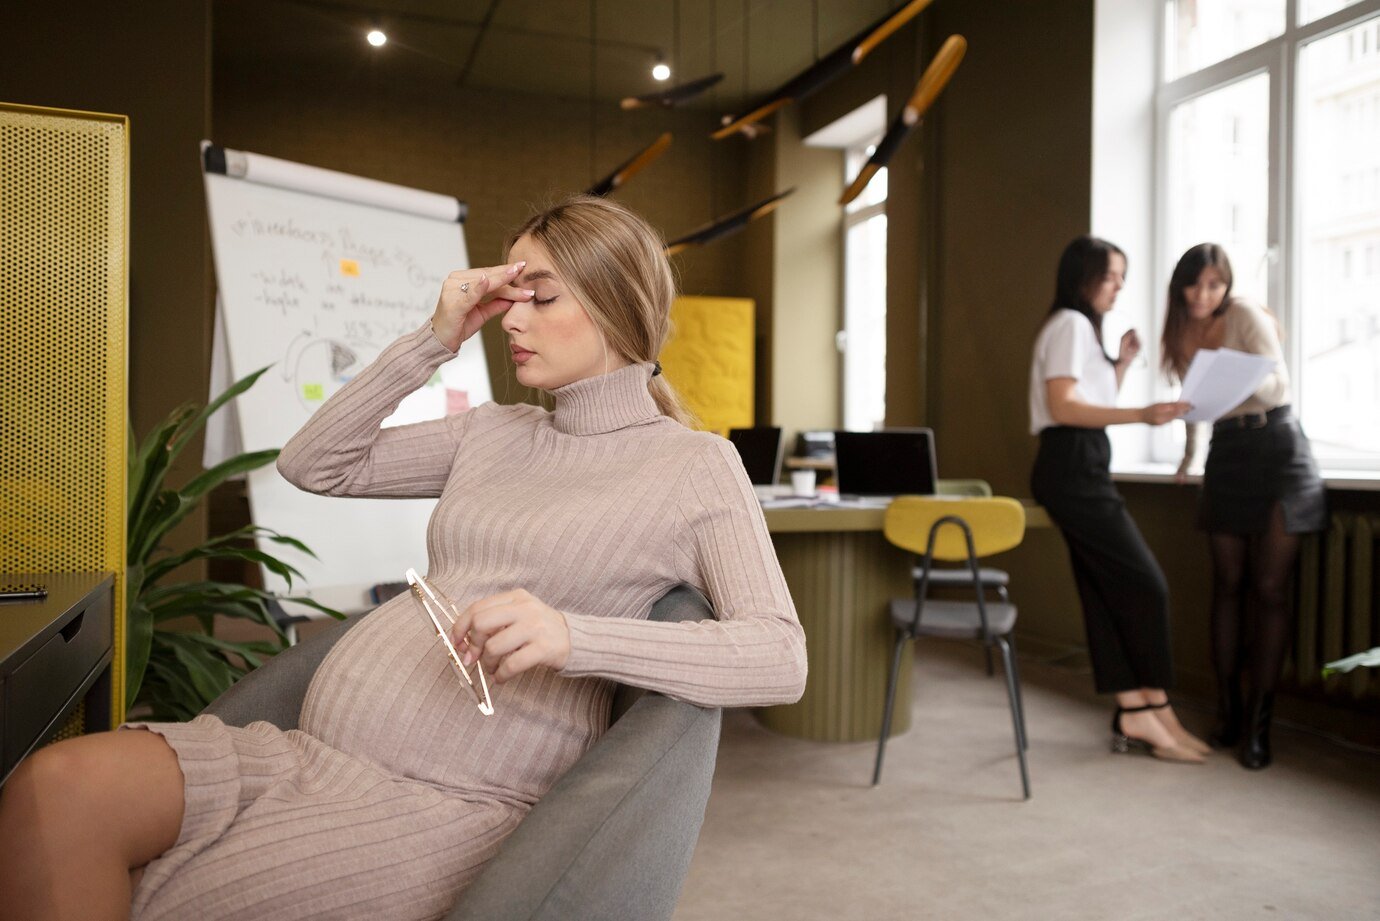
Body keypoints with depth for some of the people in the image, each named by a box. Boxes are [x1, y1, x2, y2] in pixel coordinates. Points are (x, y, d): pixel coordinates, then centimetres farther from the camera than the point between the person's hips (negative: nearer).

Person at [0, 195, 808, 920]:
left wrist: (574, 636, -27)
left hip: (451, 803, -5)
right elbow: (314, 464, 19)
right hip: (313, 753, 6)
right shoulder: (494, 433, 17)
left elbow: (782, 658, -12)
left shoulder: (695, 464, -1)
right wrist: (434, 342, 9)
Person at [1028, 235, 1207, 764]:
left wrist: (1122, 363, 14)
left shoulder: (1083, 328, 23)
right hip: (1072, 468, -10)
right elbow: (1064, 407, -19)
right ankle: (1156, 709, 2)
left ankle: (1133, 716, 9)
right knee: (1145, 584, -7)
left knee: (1108, 590, 6)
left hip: (1083, 469, 10)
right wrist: (1141, 415, -25)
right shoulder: (1070, 324, -8)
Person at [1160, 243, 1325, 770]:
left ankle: (1259, 722, -1)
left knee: (1269, 588, -6)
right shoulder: (1182, 332, 8)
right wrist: (1190, 451, 21)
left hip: (1275, 447, -5)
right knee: (1228, 584, 4)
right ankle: (1228, 710, 11)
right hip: (1226, 454, 5)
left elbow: (1278, 382, -21)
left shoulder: (1247, 316, -9)